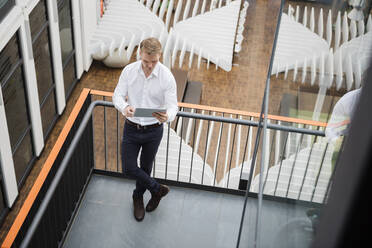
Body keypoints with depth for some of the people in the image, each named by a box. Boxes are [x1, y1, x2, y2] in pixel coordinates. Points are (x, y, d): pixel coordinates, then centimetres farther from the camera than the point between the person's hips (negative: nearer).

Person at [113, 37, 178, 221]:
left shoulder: (167, 77, -17)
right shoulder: (129, 71, -12)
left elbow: (172, 105, -16)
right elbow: (117, 95, -7)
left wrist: (167, 116, -41)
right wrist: (124, 108, -31)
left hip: (153, 130, -1)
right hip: (131, 128, 2)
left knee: (145, 167, 18)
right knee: (128, 168, 2)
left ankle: (138, 197, 47)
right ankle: (157, 189, 28)